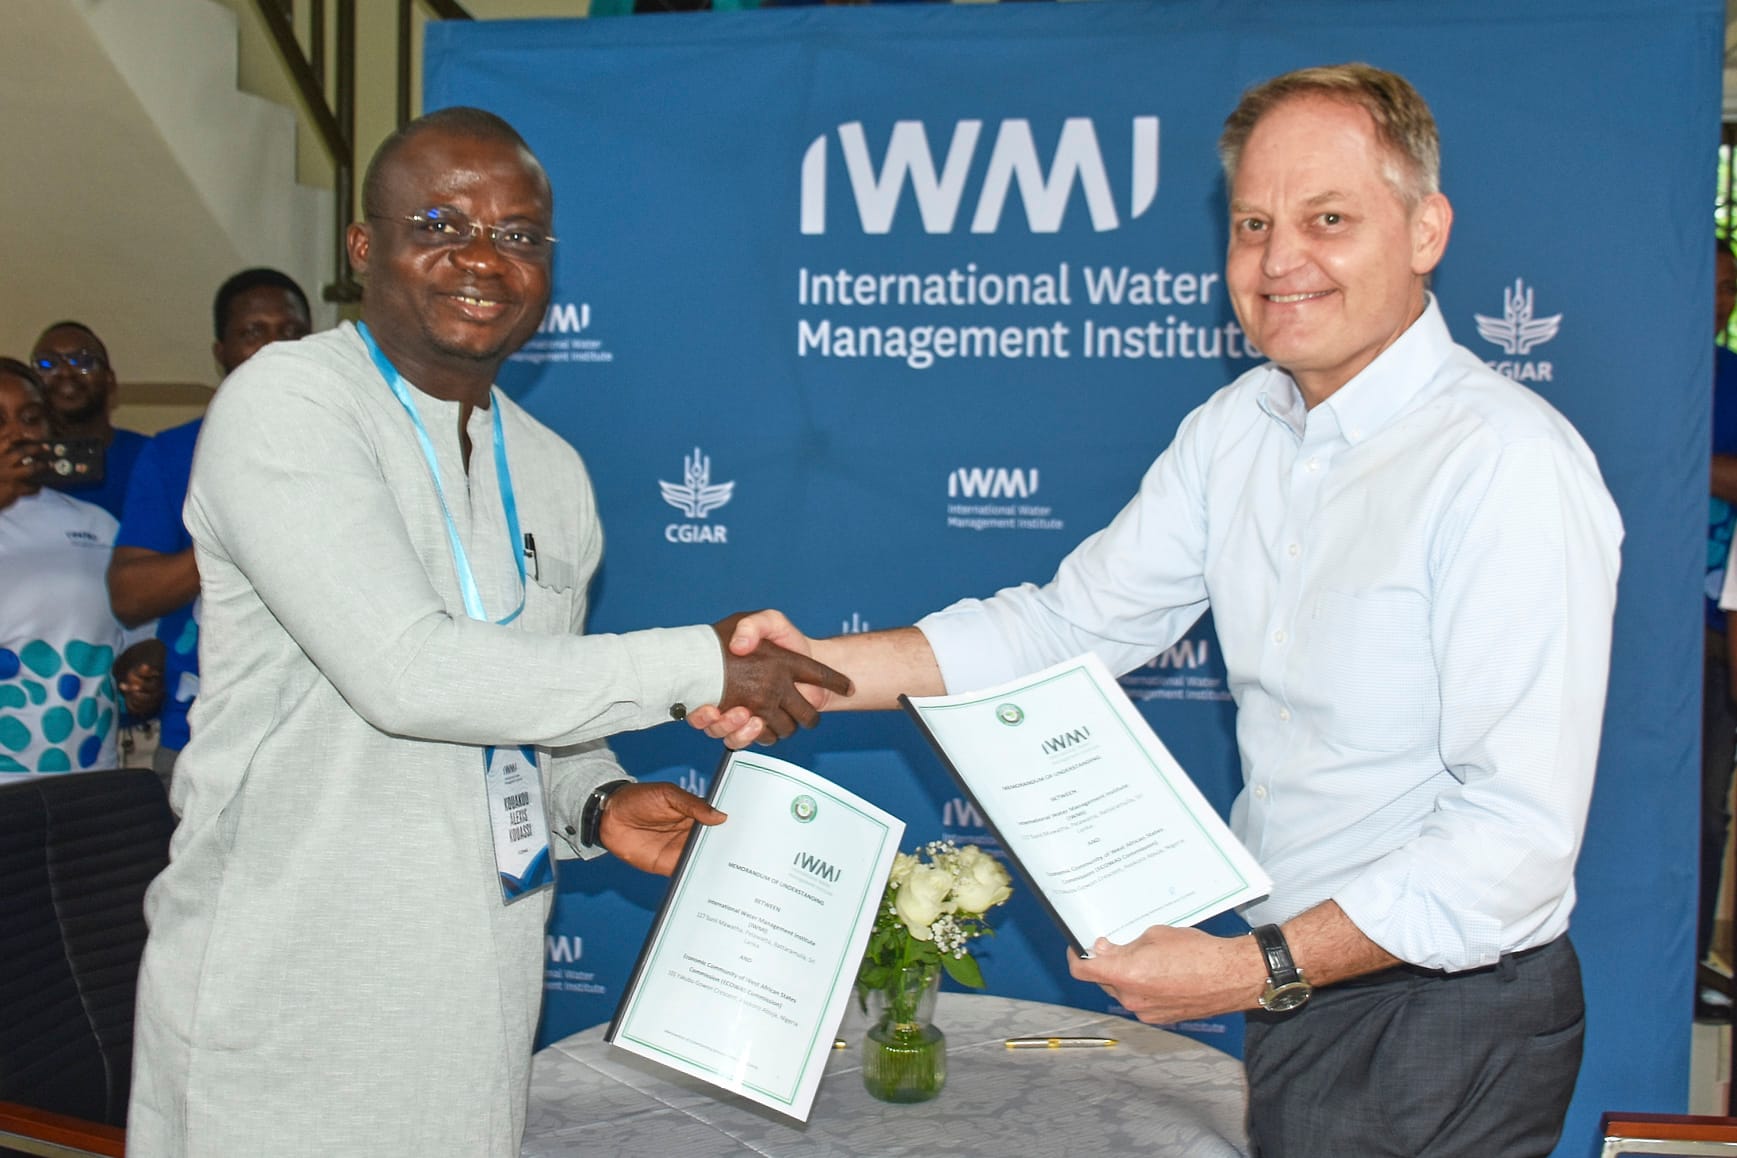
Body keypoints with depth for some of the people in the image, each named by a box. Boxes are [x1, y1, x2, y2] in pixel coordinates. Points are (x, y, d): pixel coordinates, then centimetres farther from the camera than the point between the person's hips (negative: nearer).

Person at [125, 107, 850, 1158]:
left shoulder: (554, 472, 10)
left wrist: (600, 805, -3)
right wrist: (701, 665, -19)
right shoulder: (286, 403, -12)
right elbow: (404, 672, -23)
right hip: (284, 984, -6)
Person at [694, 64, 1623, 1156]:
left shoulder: (1511, 464, -22)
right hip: (1303, 984, 6)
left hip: (1452, 1022, -6)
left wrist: (1260, 969, -25)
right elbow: (1071, 625, 3)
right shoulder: (1238, 427, 2)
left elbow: (1519, 831, -25)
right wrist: (813, 671, -7)